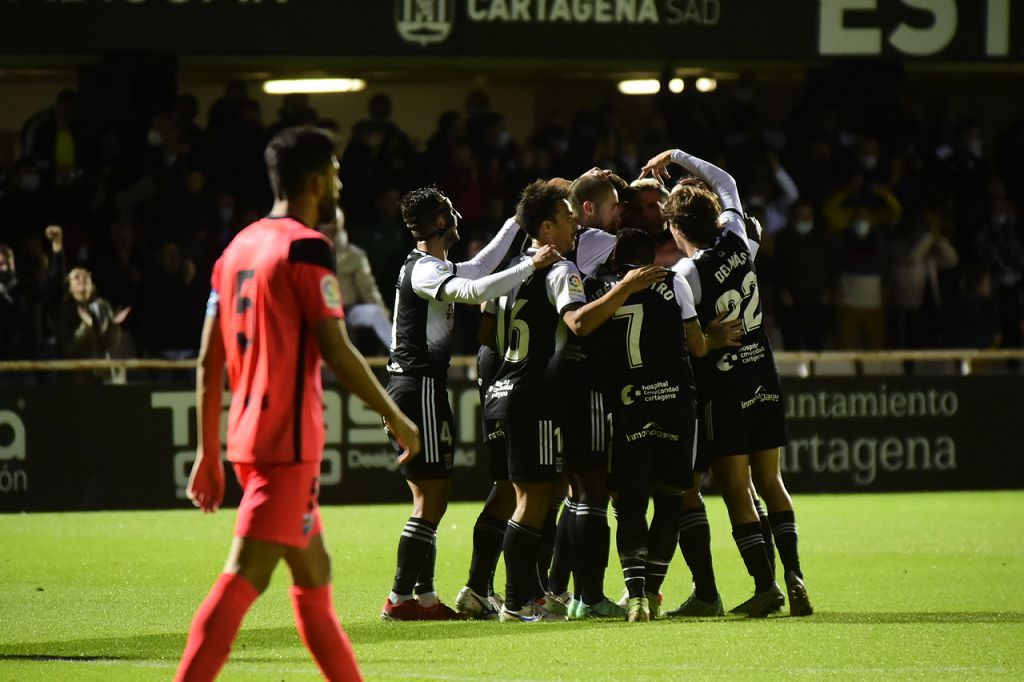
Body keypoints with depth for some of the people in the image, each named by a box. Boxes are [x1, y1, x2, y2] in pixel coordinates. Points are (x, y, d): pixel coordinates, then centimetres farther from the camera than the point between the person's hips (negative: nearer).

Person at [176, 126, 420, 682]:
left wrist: (207, 452, 16)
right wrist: (395, 417, -4)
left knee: (314, 575, 18)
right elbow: (336, 350, -14)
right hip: (288, 441, -9)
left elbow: (208, 362, 13)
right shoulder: (305, 248, -11)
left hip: (245, 437, 9)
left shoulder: (238, 248, 13)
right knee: (243, 579, -13)